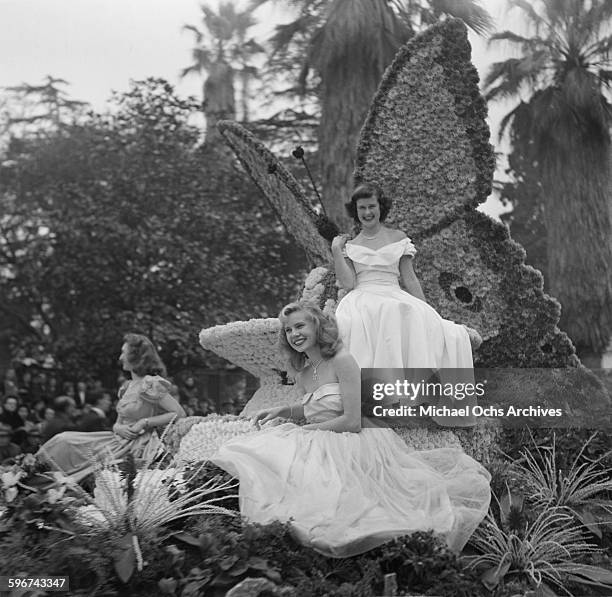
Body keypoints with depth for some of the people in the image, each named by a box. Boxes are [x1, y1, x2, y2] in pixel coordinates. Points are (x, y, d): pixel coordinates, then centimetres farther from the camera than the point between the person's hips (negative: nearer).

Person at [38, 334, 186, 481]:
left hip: (136, 448, -9)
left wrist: (145, 422, -16)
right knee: (65, 440, -3)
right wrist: (118, 428, -6)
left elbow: (180, 414, -17)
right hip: (119, 441, 9)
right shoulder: (127, 387, 14)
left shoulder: (150, 385, -13)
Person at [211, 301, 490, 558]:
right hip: (321, 449, 8)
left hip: (356, 445, -8)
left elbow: (352, 421, -16)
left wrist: (302, 430, -8)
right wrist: (282, 411, 15)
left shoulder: (342, 360, -10)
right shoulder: (302, 374, 14)